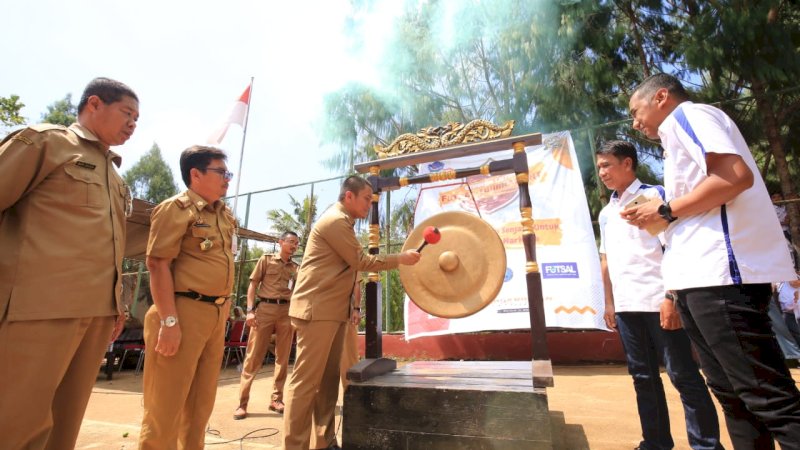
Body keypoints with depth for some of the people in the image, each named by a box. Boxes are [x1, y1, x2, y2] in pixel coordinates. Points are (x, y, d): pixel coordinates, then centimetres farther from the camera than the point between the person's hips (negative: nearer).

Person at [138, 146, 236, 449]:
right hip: (186, 311, -8)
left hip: (216, 314, 8)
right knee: (166, 406, 3)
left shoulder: (224, 215, 14)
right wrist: (169, 320, -21)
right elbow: (158, 264, -15)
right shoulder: (177, 208, -8)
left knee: (201, 404, 17)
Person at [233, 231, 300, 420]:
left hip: (287, 312, 3)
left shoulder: (296, 268, 15)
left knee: (283, 358, 6)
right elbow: (253, 285, 3)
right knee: (253, 356, -1)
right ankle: (242, 402, 8)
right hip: (265, 308, -3)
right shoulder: (266, 259, 8)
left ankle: (276, 399, 17)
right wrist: (250, 310, -8)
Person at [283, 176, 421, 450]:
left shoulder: (341, 222, 20)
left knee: (328, 378, 12)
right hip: (317, 309, -10)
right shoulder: (335, 220, -12)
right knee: (307, 380, -4)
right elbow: (360, 262, -13)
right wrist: (400, 259, -4)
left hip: (332, 310, 10)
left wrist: (349, 308, 22)